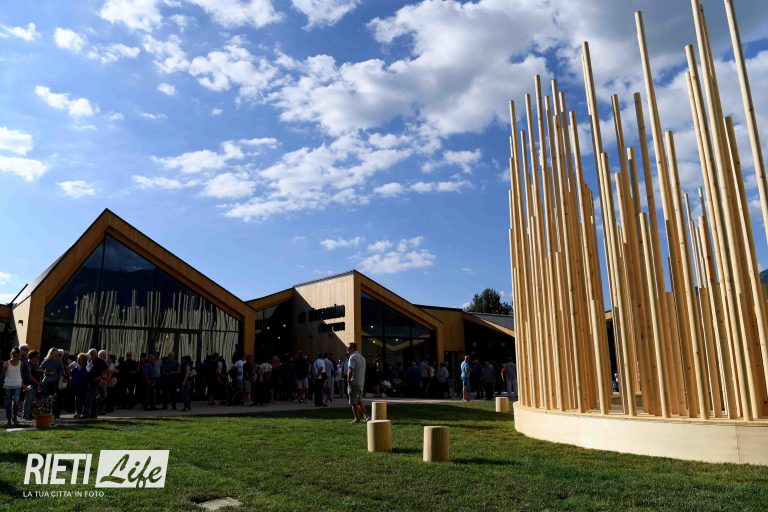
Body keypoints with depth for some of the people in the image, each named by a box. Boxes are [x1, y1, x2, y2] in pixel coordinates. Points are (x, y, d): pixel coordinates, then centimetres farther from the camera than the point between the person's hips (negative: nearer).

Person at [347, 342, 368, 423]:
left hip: (354, 383, -9)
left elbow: (350, 370, -24)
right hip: (361, 382, 9)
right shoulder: (361, 357, 14)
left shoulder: (353, 357, -14)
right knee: (359, 400, 20)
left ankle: (357, 419, 4)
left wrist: (348, 380, -13)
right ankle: (366, 415, 18)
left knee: (353, 402, 1)